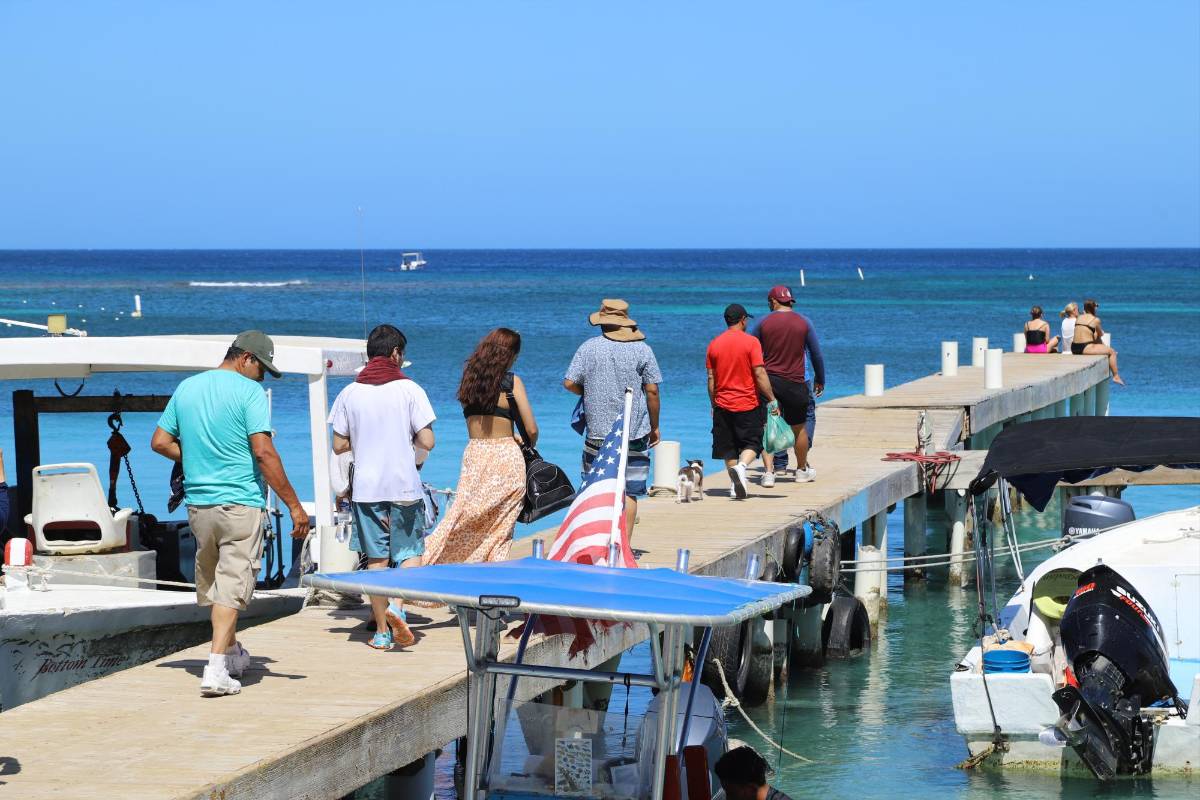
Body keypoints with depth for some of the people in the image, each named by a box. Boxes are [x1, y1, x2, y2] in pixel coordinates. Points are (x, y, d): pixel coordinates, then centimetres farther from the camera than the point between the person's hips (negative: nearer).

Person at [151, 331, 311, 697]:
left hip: (198, 502, 6)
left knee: (212, 583, 19)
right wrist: (294, 505, -14)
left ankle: (231, 653, 36)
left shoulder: (186, 388, 10)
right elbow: (263, 452, -17)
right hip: (240, 503, -6)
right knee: (232, 585, -5)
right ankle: (216, 670, -14)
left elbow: (160, 442, 12)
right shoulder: (249, 392, -9)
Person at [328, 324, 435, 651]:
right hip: (405, 486, -2)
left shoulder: (350, 393, 2)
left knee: (376, 558, 8)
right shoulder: (409, 389, -6)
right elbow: (426, 441, -9)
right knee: (410, 553, 8)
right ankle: (396, 607, -19)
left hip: (366, 487, 2)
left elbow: (339, 445, 3)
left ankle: (381, 632, 10)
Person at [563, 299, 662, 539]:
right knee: (630, 491, 3)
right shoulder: (642, 349, -2)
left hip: (598, 432, 0)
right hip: (635, 434, 0)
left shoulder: (589, 348, -2)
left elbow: (569, 383, -4)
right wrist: (654, 426, 9)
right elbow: (652, 390, -2)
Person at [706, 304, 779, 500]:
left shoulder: (714, 344, 3)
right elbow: (760, 374, -13)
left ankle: (735, 484, 13)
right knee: (752, 442, 4)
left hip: (723, 405, 3)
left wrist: (713, 405, 15)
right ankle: (742, 466, -22)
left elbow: (711, 378, 6)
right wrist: (772, 400, -7)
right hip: (748, 404, -3)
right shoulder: (751, 342, -8)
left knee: (728, 447, 11)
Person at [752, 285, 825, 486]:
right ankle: (802, 470, 30)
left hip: (767, 380, 0)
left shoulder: (764, 323, -1)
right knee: (799, 428, 16)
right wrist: (820, 379, 16)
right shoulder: (804, 322, 0)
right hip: (794, 383, 0)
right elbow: (816, 354, 4)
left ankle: (768, 471, -13)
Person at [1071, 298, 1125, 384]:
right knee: (1112, 352, 7)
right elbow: (1100, 334, 11)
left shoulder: (1079, 318, 12)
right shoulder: (1096, 320, -5)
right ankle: (1116, 377, 10)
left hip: (1074, 348, 7)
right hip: (1085, 348, -7)